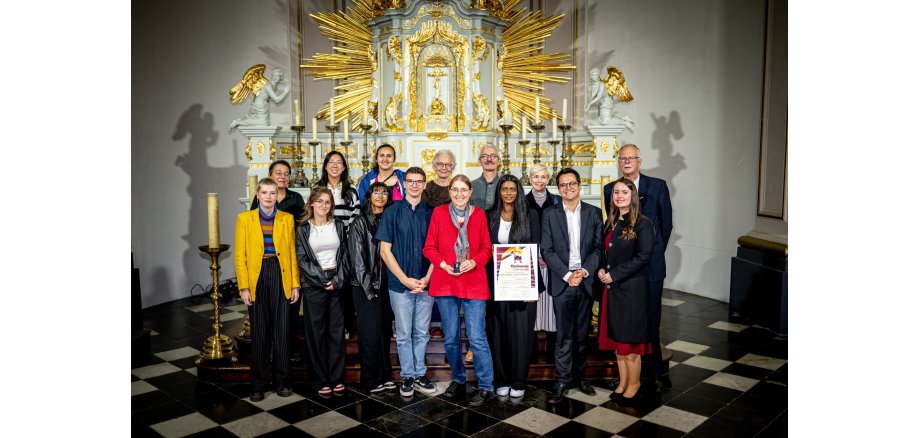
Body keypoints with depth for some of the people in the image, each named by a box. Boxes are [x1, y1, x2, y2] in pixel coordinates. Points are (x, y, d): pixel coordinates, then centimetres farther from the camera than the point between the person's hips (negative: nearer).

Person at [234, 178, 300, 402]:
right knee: (259, 332, 4)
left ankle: (283, 381, 16)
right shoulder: (244, 219, 4)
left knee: (281, 331, 3)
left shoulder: (287, 219, 7)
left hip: (281, 278, 1)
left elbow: (292, 253, 6)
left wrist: (295, 284, 0)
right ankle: (258, 384, 15)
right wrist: (244, 287, -6)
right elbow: (240, 256, 1)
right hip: (257, 278, 0)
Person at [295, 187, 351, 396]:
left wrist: (338, 280, -7)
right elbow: (302, 259, -3)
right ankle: (320, 380, 9)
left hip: (337, 283, 2)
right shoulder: (303, 229, 2)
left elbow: (344, 255, 6)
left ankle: (337, 378, 13)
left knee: (337, 331, 4)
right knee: (316, 332, 1)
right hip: (314, 285, -2)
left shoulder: (338, 225, 9)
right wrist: (322, 280, -10)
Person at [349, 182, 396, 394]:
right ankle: (371, 381, 8)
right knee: (370, 334, -3)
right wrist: (368, 288, -10)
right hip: (366, 287, -4)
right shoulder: (360, 223, -1)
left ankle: (384, 376, 19)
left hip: (386, 285, 4)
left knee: (385, 331, 7)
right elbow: (358, 258, -6)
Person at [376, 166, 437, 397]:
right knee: (404, 334, 6)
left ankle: (420, 374, 21)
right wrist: (405, 279, -9)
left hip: (426, 283, 2)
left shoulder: (431, 213, 6)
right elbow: (385, 250, -2)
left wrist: (427, 278, -8)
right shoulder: (392, 212, 0)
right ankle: (407, 376, 18)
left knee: (422, 333, 9)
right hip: (400, 284, -2)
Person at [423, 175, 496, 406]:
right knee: (450, 338, 11)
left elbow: (487, 248, 5)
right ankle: (458, 379, 32)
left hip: (474, 283, -1)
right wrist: (443, 264, -13)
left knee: (477, 338, -5)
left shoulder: (479, 214, 3)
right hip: (445, 283, 1)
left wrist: (473, 262, -14)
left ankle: (486, 387, 8)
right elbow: (429, 247, 3)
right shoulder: (439, 213, 2)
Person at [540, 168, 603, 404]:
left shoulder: (594, 213, 7)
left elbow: (598, 247, 3)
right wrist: (567, 275, -12)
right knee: (563, 335, 0)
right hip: (562, 283, -2)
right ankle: (562, 381, 8)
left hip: (586, 281, 2)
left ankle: (580, 376, 24)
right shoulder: (550, 214, 2)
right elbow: (547, 250, -3)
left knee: (582, 333, 11)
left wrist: (584, 271, -11)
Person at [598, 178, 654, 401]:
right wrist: (602, 269, -2)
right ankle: (622, 382, 24)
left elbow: (643, 256, -17)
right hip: (612, 288, 6)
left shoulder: (642, 224, -10)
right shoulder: (610, 222, 11)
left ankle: (633, 384, 18)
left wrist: (614, 274, -17)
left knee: (630, 338, 2)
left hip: (632, 288, -6)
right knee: (617, 337, 12)